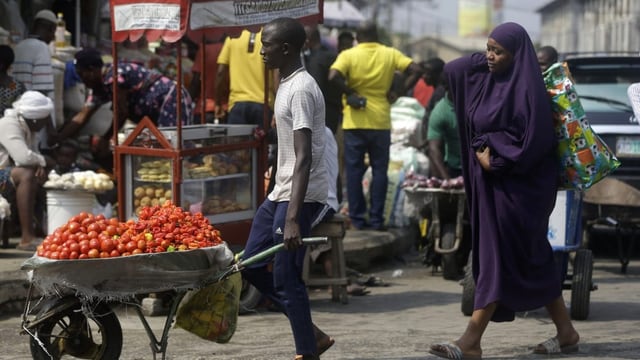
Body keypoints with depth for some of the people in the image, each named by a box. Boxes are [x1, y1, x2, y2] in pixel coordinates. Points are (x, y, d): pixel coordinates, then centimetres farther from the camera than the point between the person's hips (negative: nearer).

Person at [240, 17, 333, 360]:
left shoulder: (301, 90, -18)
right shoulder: (286, 84, 13)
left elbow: (304, 158, -25)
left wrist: (293, 218, -31)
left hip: (300, 196, -10)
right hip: (281, 191, 10)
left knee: (286, 277, -6)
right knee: (253, 265, 12)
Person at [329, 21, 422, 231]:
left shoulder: (348, 55, -4)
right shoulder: (390, 54, 2)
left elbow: (333, 76, -21)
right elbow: (416, 70, -5)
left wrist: (350, 93, -9)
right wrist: (399, 93, -1)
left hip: (355, 121, -1)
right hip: (381, 121, 1)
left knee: (354, 171, 6)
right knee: (379, 170, 8)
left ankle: (357, 218, 6)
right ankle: (376, 219, 5)